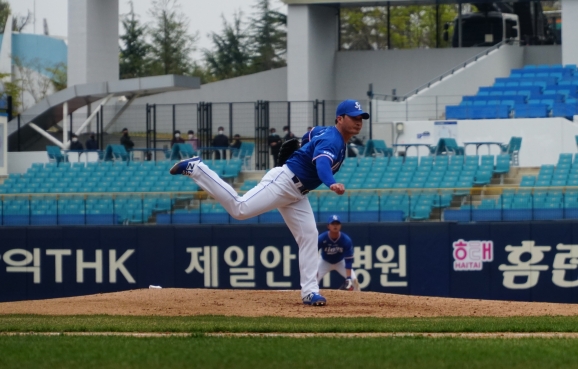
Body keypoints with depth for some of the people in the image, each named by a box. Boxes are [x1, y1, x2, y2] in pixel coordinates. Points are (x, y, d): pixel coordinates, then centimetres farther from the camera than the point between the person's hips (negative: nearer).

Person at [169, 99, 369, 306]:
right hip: (282, 182, -10)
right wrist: (331, 184, -60)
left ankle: (310, 292, 1)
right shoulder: (331, 139, -18)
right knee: (240, 208, -22)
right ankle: (194, 168, -13)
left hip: (296, 195, 10)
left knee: (309, 236, 2)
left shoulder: (340, 141, 14)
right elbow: (322, 164, -40)